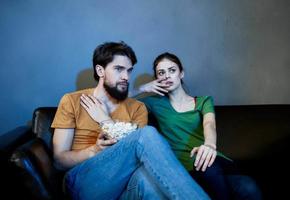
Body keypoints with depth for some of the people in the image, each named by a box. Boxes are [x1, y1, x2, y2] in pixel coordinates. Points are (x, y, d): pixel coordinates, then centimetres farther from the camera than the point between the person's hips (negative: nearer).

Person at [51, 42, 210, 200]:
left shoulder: (137, 108, 13)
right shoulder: (72, 101, 7)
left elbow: (140, 152, -2)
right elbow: (60, 160, 3)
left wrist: (106, 121, -5)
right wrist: (95, 150, -16)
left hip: (125, 184, 2)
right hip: (83, 182, -1)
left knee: (147, 175, -41)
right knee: (147, 134, -29)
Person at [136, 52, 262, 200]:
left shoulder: (204, 100, 17)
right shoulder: (157, 103, 16)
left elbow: (209, 123, -6)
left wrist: (209, 144, -29)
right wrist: (142, 88, 9)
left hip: (218, 163, 0)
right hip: (187, 169, 0)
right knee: (205, 164, -38)